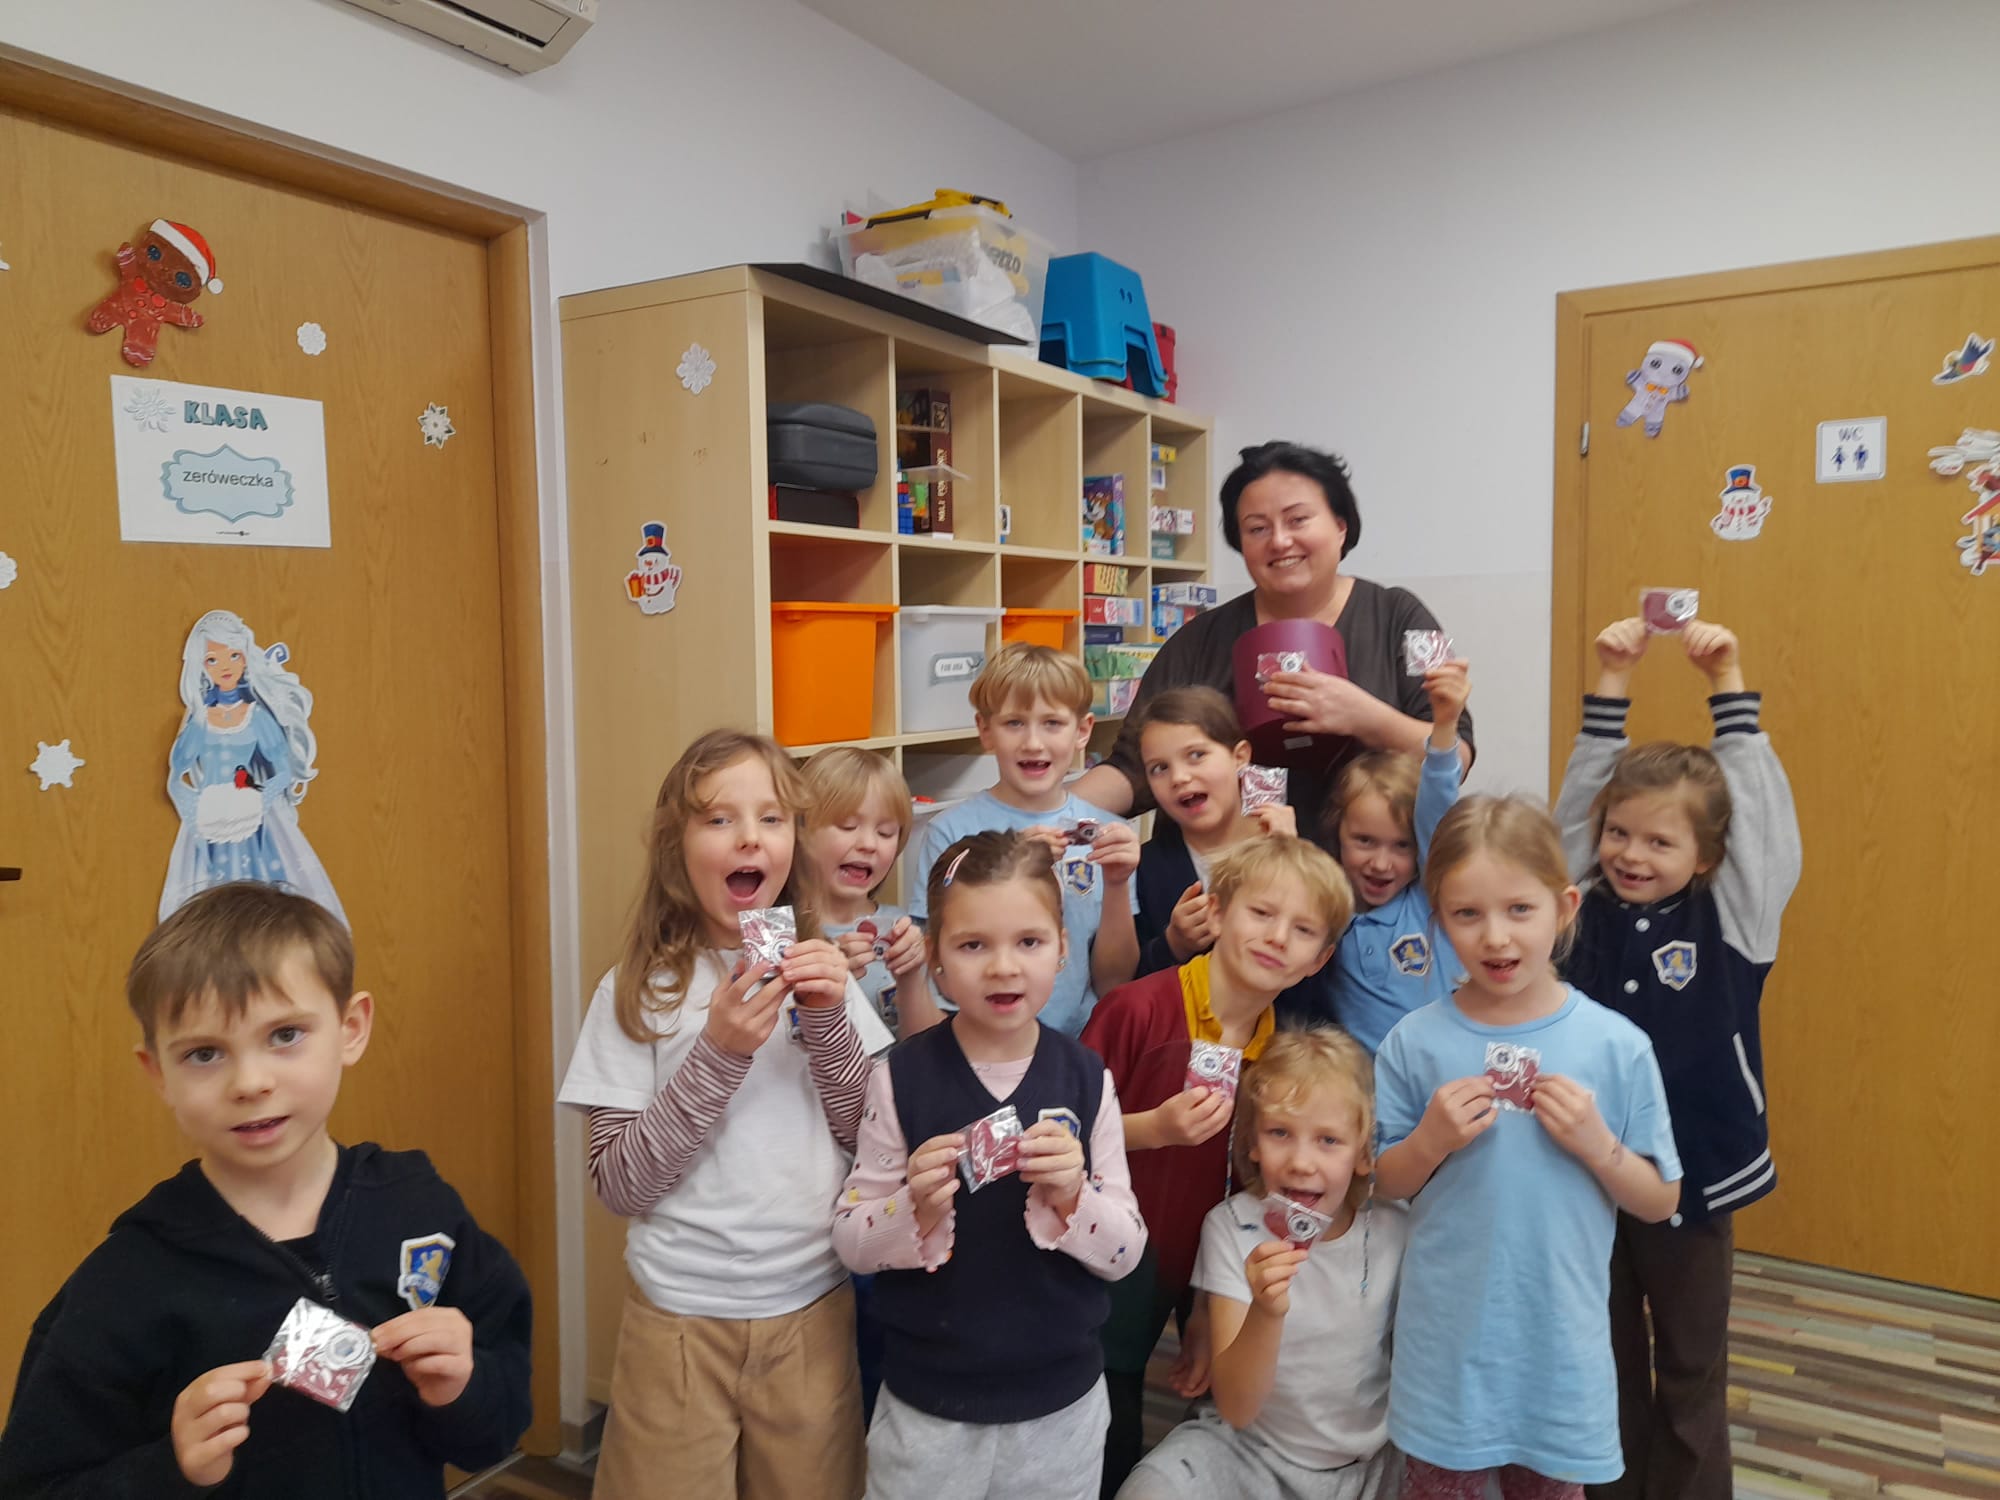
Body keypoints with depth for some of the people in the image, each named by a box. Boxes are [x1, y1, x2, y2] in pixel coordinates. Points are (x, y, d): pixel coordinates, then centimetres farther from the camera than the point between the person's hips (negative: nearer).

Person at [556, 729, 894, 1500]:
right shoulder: (637, 992, -8)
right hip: (679, 1318, -2)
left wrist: (830, 1022, -16)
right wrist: (717, 1052, -22)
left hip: (813, 1310, 3)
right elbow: (619, 1184, -11)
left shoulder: (819, 973, 0)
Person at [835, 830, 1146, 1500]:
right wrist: (917, 1210, -25)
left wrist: (1074, 1196, -23)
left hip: (1062, 1406, 2)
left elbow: (1124, 1255, -4)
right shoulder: (900, 1078, -12)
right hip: (926, 1406, -1)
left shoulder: (1086, 1078, -8)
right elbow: (850, 1243, -7)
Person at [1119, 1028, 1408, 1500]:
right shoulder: (1231, 1227, -13)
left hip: (1369, 1461, 3)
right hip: (1250, 1451, -3)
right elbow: (1236, 1409, -17)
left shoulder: (1395, 1231, -11)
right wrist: (1266, 1312, -34)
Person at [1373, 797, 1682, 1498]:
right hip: (1447, 1333, 0)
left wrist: (1595, 1143, -19)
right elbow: (1386, 1186, 0)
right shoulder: (1413, 1044, -9)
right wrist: (1431, 1140, -19)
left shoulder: (1617, 1045, -9)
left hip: (1560, 1332, 0)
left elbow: (1658, 1202, -1)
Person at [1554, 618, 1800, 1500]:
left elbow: (1758, 811, -15)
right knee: (1605, 1359, 19)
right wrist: (1613, 683, -14)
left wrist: (1727, 685, -18)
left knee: (1690, 1367, 16)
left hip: (1692, 1173, -2)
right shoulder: (1587, 903, -4)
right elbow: (1580, 792, -7)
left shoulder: (1730, 917, -8)